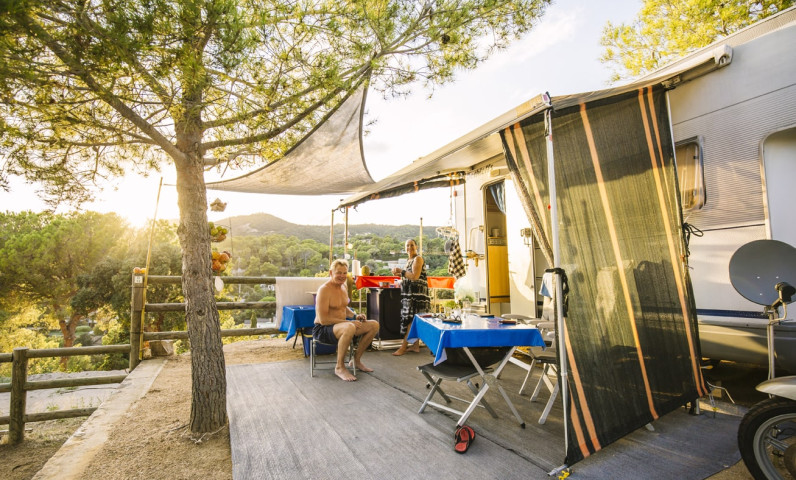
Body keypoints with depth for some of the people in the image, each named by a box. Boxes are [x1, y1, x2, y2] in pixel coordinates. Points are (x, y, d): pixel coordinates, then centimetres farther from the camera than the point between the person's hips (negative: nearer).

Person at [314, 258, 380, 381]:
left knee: (374, 325, -1)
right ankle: (339, 367, -20)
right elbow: (323, 320, -23)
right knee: (349, 328, -40)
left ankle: (356, 360, 12)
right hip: (322, 329, -9)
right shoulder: (324, 290, -19)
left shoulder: (343, 286, 9)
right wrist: (347, 322, -23)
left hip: (340, 325, 9)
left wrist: (355, 316, 4)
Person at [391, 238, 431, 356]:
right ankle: (416, 346, 17)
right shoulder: (409, 260, 18)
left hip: (416, 293, -9)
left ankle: (403, 347, -5)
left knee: (410, 319, -8)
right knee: (414, 320, 11)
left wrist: (401, 271, -12)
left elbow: (415, 276, -20)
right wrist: (399, 273, 5)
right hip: (409, 293, 9)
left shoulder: (418, 259, -10)